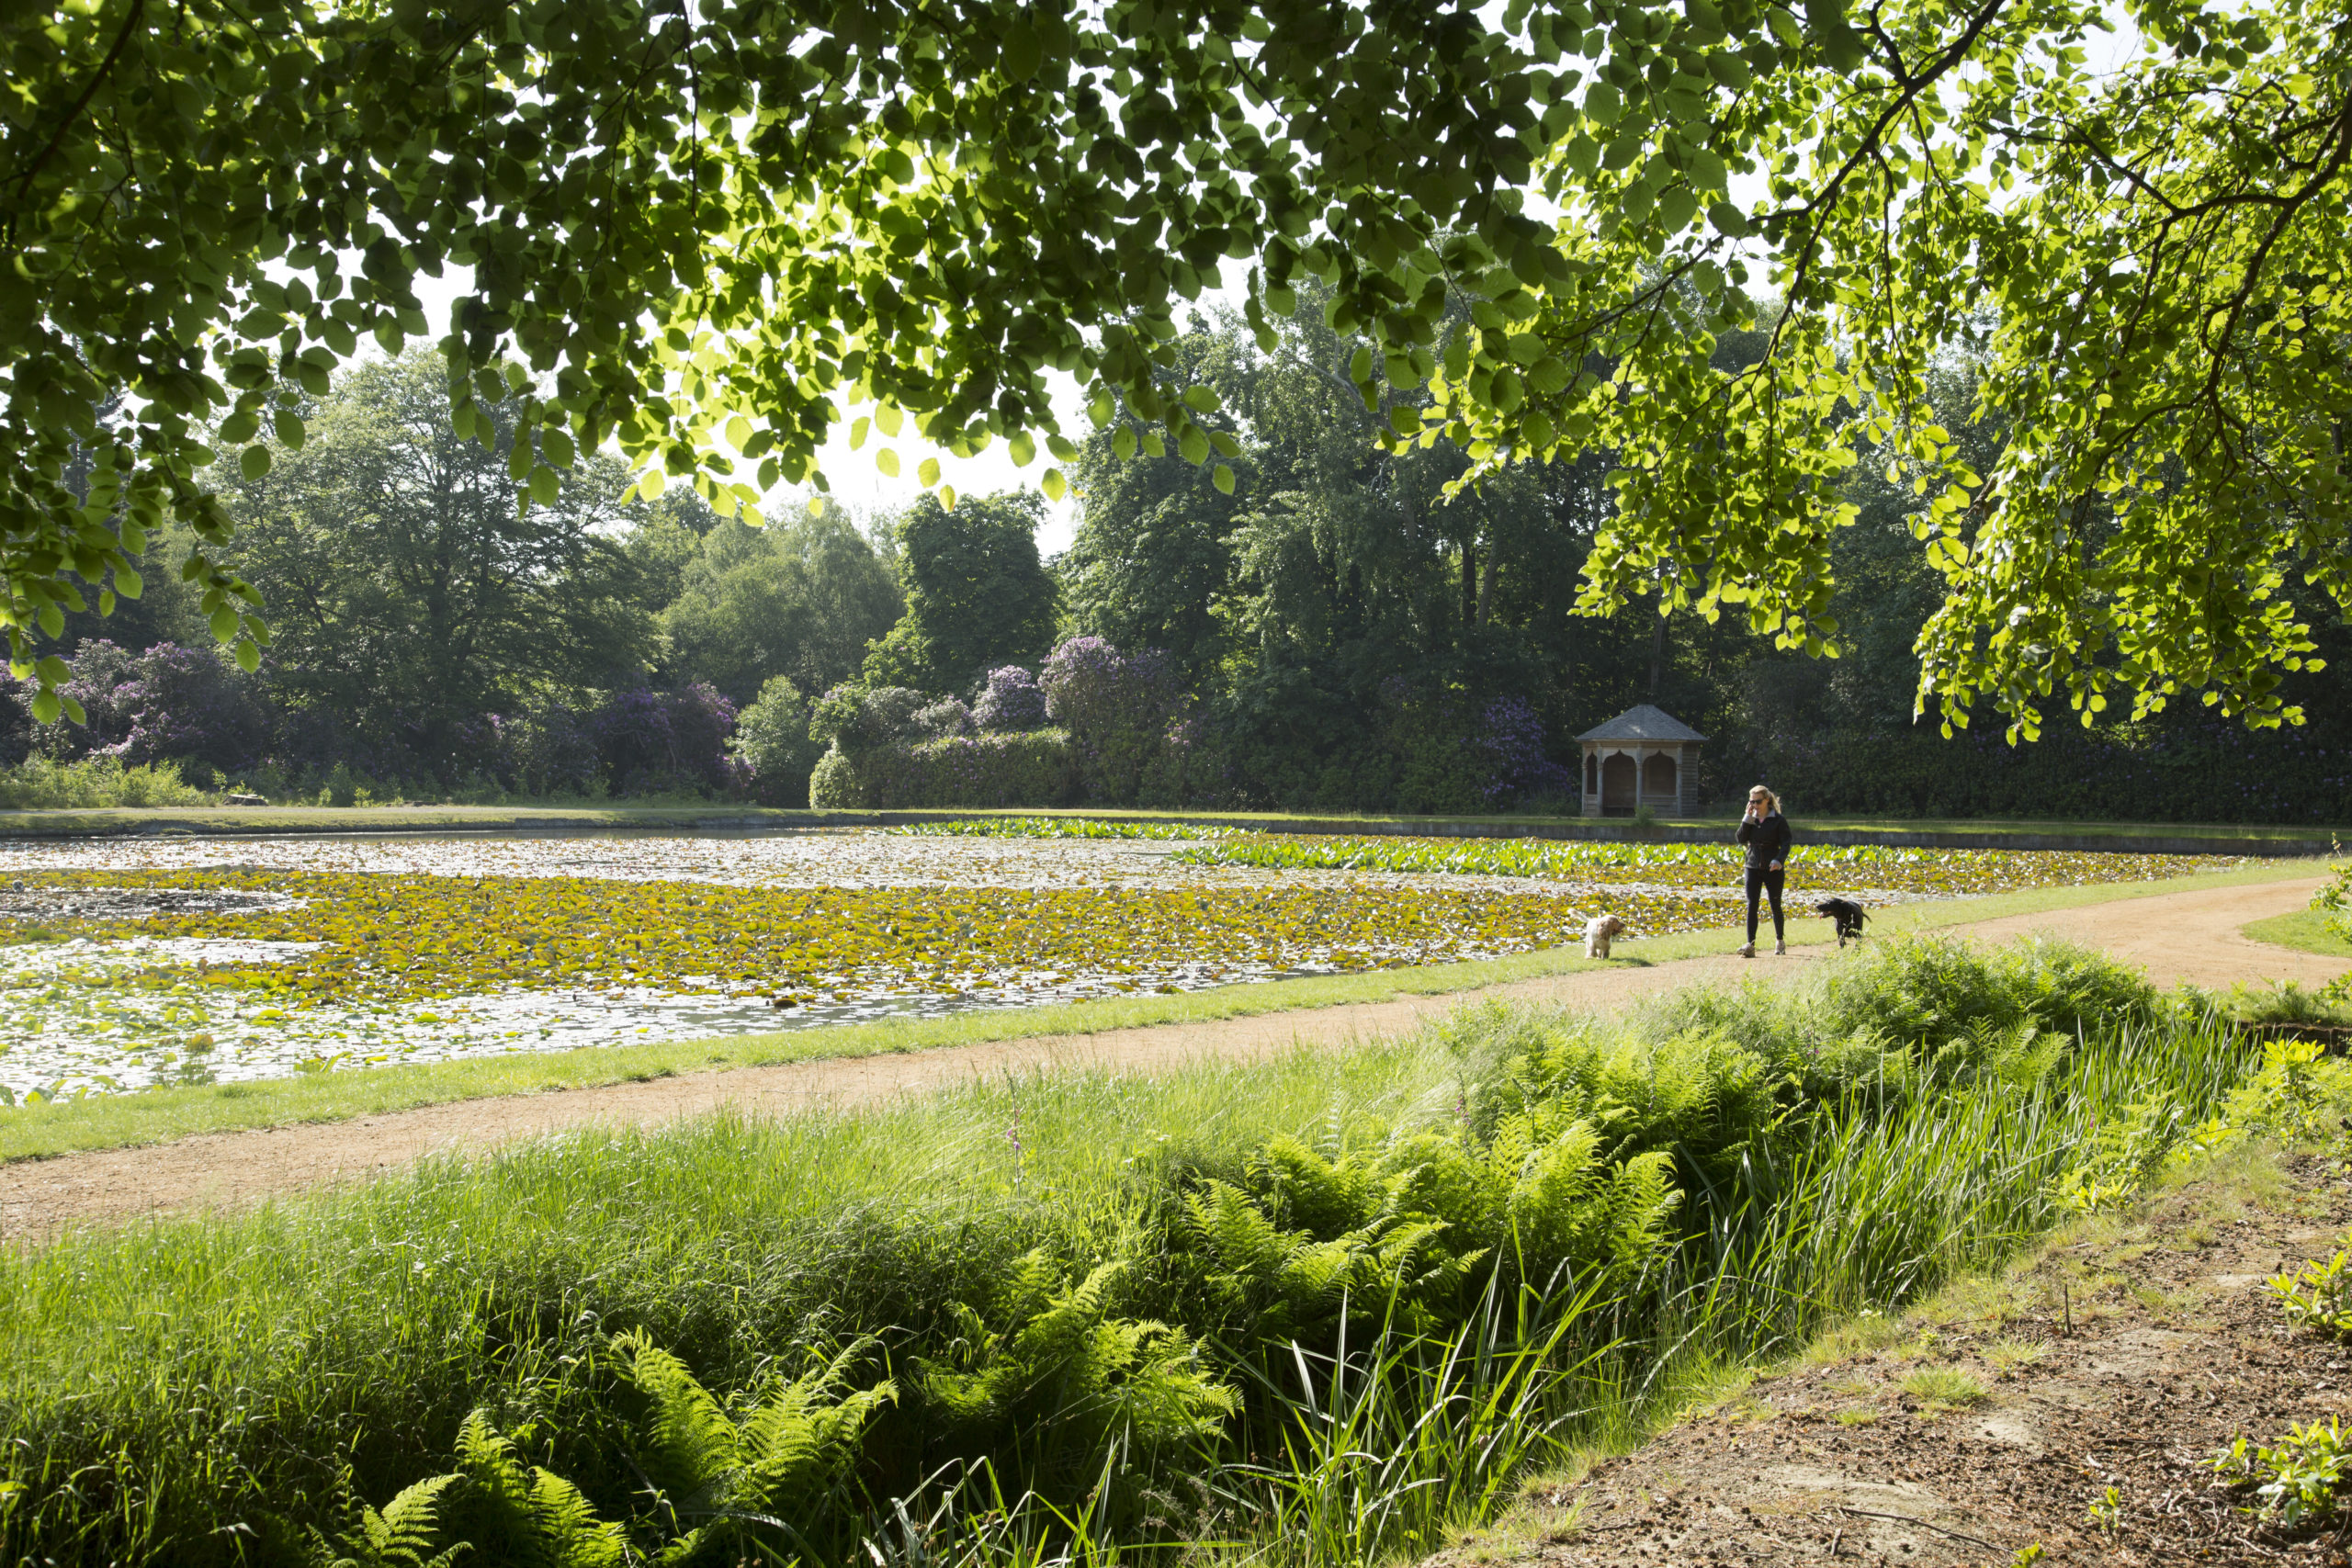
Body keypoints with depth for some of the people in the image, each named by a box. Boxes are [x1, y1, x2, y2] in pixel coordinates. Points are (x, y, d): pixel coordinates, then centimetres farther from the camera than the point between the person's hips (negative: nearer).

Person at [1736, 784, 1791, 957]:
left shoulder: (1779, 820, -4)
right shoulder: (1750, 819, 8)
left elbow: (1785, 844, -9)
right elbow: (1741, 839, -3)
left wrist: (1779, 860, -26)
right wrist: (1748, 817, -8)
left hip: (1773, 869, -3)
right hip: (1753, 867, 3)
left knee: (1775, 905, 8)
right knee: (1751, 905, -7)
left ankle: (1780, 941, 27)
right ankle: (1750, 945, -12)